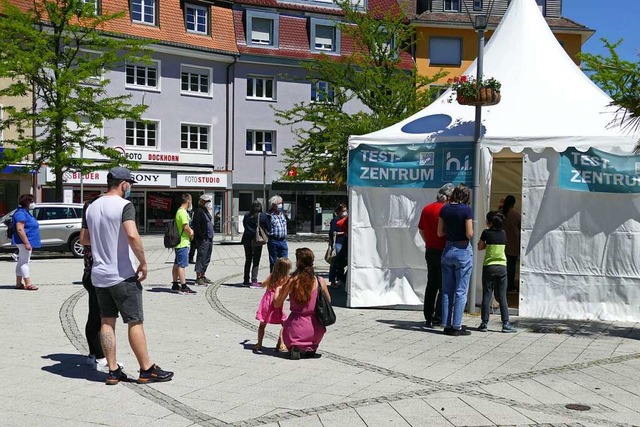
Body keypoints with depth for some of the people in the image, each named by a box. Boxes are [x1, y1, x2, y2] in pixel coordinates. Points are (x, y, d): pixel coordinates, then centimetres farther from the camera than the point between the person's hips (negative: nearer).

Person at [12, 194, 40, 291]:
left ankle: (19, 283, 17)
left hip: (27, 241, 11)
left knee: (21, 262, 12)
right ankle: (28, 284, -8)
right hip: (24, 241, -11)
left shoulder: (25, 212, 17)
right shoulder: (21, 213, -16)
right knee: (25, 262, -8)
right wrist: (26, 243, -26)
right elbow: (20, 229, -23)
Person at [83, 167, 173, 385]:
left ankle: (113, 371, 13)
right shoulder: (124, 205, -13)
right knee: (135, 322, 1)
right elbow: (132, 236, -27)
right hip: (122, 275, -7)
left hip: (99, 275, 7)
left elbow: (84, 239, 18)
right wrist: (143, 262, -18)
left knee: (107, 322, 10)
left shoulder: (92, 207, 10)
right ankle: (147, 370, 7)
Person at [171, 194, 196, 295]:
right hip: (183, 243, -10)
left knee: (177, 264, 14)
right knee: (182, 265, -10)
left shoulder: (179, 211, 16)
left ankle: (175, 285, 22)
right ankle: (183, 287, -10)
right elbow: (186, 227, -21)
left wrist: (190, 231, 6)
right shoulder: (183, 212, -16)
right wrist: (191, 234, -4)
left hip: (179, 243, 10)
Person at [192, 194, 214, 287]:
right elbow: (196, 225, -18)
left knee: (207, 259, 13)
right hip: (202, 240, -10)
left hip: (209, 239, 10)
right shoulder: (198, 211, -11)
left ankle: (203, 276, 21)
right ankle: (198, 278, -5)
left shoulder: (206, 211, 19)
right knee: (201, 258, -8)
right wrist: (202, 237, -21)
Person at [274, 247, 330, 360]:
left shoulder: (292, 281, -10)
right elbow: (328, 301, 12)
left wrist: (277, 290, 15)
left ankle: (294, 348, 4)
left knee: (285, 324, 33)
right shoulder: (320, 281, -5)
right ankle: (311, 349, 13)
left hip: (296, 330, -2)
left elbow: (277, 304, -2)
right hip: (316, 332, 2)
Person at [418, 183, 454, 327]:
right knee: (444, 287, 2)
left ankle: (428, 318, 17)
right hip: (443, 252, -6)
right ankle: (438, 318, 2)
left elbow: (421, 230, 14)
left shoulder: (426, 209, 6)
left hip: (430, 251, 7)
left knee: (431, 285, 14)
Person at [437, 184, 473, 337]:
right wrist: (471, 232, 6)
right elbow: (469, 234, -15)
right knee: (461, 291, 2)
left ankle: (447, 325, 13)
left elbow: (440, 233, 4)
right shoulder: (466, 210, -11)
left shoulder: (444, 209, 2)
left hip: (448, 249, 5)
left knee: (447, 291, 11)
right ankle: (456, 326, 3)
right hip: (463, 250, -4)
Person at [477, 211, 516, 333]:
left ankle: (484, 323, 3)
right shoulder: (503, 233, 4)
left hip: (488, 267, -2)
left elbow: (480, 247, 5)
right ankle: (506, 324, 4)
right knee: (502, 297, 6)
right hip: (502, 267, 2)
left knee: (486, 296, 2)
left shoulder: (486, 233, -6)